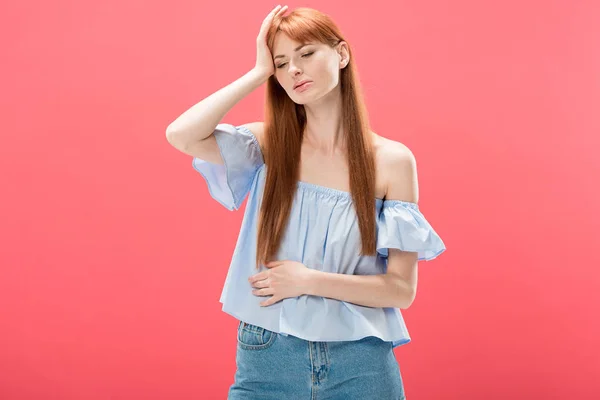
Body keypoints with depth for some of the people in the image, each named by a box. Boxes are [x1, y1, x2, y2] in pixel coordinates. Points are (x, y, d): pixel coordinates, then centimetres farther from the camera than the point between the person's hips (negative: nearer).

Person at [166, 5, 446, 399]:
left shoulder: (391, 160, -5)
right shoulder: (268, 145, 1)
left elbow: (402, 289, -6)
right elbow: (180, 135, -17)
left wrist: (308, 280, -15)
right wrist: (259, 72, -10)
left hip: (359, 364, -1)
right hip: (266, 360, 2)